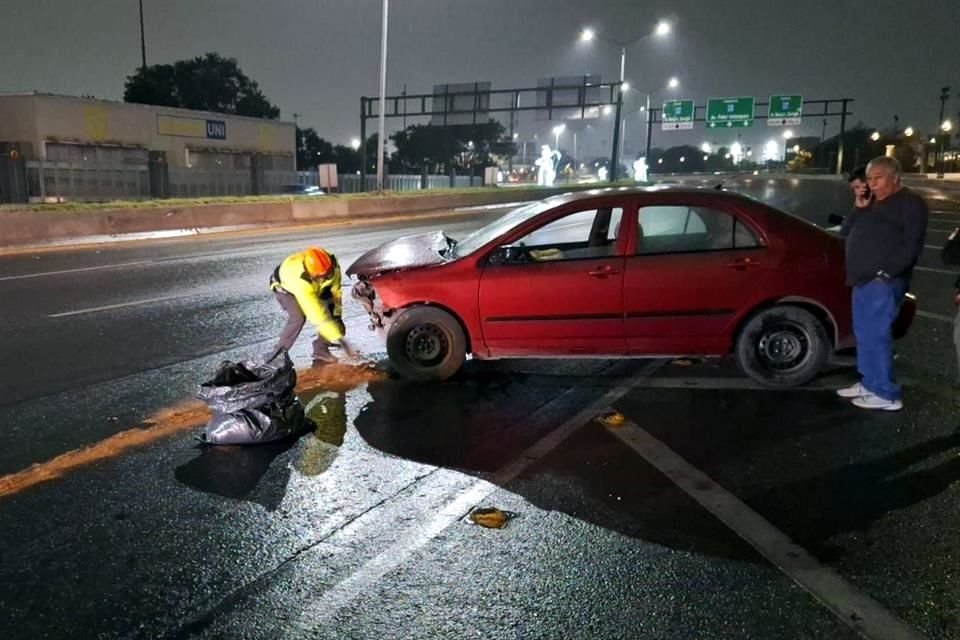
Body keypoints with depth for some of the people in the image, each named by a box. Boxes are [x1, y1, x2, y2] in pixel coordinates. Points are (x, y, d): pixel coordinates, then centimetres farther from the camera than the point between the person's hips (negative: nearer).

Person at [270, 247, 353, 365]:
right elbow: (317, 315, -46)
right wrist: (339, 339, -45)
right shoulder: (301, 281, -47)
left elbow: (335, 289, -13)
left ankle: (320, 350, 6)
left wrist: (337, 315, -12)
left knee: (331, 316, -9)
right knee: (298, 318, -29)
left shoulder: (332, 264, -33)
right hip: (285, 287, -5)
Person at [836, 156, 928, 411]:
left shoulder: (910, 203, -6)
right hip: (863, 280, 9)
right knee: (864, 334, 14)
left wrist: (886, 273, -20)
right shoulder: (872, 204, 20)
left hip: (883, 282, -9)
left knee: (876, 335, -9)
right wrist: (858, 207, 5)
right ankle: (869, 384, 25)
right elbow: (845, 232, 18)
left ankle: (887, 394, -3)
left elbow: (912, 245, -15)